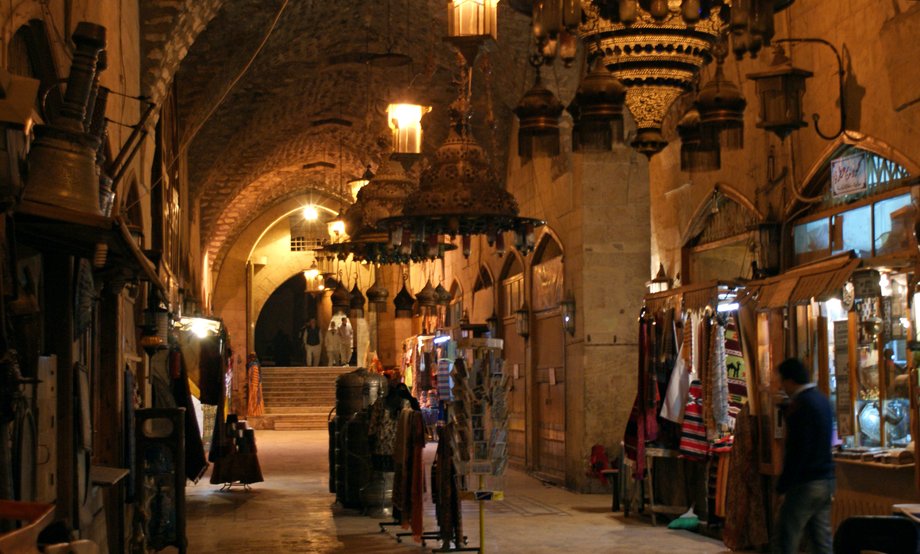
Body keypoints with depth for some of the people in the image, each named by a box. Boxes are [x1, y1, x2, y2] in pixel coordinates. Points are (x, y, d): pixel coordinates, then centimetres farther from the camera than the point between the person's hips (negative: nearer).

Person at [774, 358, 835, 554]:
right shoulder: (823, 400, 13)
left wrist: (783, 485, -15)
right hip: (826, 480, 9)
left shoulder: (800, 404, -15)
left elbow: (798, 450, -19)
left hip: (805, 485, -9)